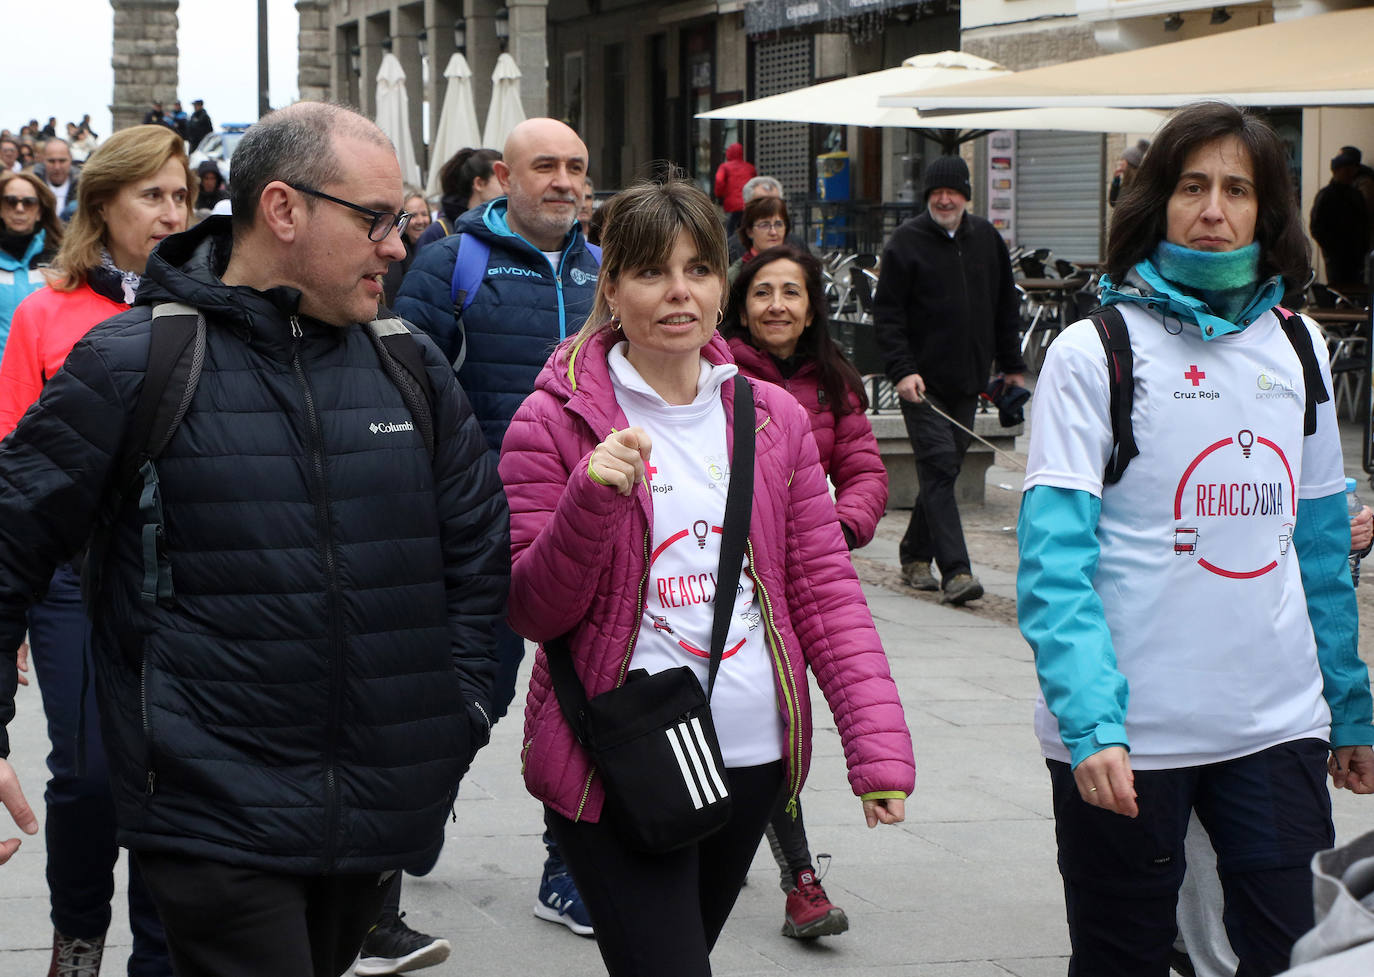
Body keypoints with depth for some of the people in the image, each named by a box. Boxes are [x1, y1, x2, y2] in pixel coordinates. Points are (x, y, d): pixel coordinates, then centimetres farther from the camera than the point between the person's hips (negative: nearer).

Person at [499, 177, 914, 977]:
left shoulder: (772, 418, 7)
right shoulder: (557, 423, -5)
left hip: (752, 761, 5)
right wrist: (591, 499, -24)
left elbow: (825, 588, 6)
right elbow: (532, 613, -6)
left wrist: (878, 740, -5)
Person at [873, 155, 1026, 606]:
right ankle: (955, 570, -16)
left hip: (967, 381, 5)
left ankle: (915, 555, 26)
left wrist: (1012, 366, 16)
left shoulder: (986, 239, 10)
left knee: (945, 467, 11)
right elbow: (886, 314, -6)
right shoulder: (906, 242, -4)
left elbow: (1006, 309, 19)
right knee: (939, 467, -12)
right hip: (922, 380, -5)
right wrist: (902, 370, -16)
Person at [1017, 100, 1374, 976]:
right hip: (1129, 736, -4)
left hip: (1278, 725, 4)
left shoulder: (1297, 348, 10)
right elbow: (1054, 559, -13)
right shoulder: (1095, 353, -6)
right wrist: (1089, 722, -25)